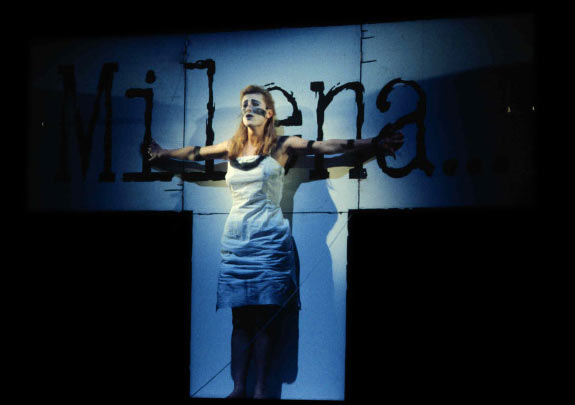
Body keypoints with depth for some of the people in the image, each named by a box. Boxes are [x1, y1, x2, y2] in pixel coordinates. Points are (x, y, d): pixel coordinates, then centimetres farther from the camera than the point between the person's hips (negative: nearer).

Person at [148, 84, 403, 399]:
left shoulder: (282, 146, 1)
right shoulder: (232, 148, 11)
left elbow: (329, 146, 0)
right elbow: (195, 153, 27)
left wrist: (375, 144, -2)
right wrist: (164, 153, 41)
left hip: (269, 239, -3)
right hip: (235, 239, 3)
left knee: (264, 316, -4)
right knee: (239, 317, 2)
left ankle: (260, 388, 1)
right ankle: (238, 387, 6)